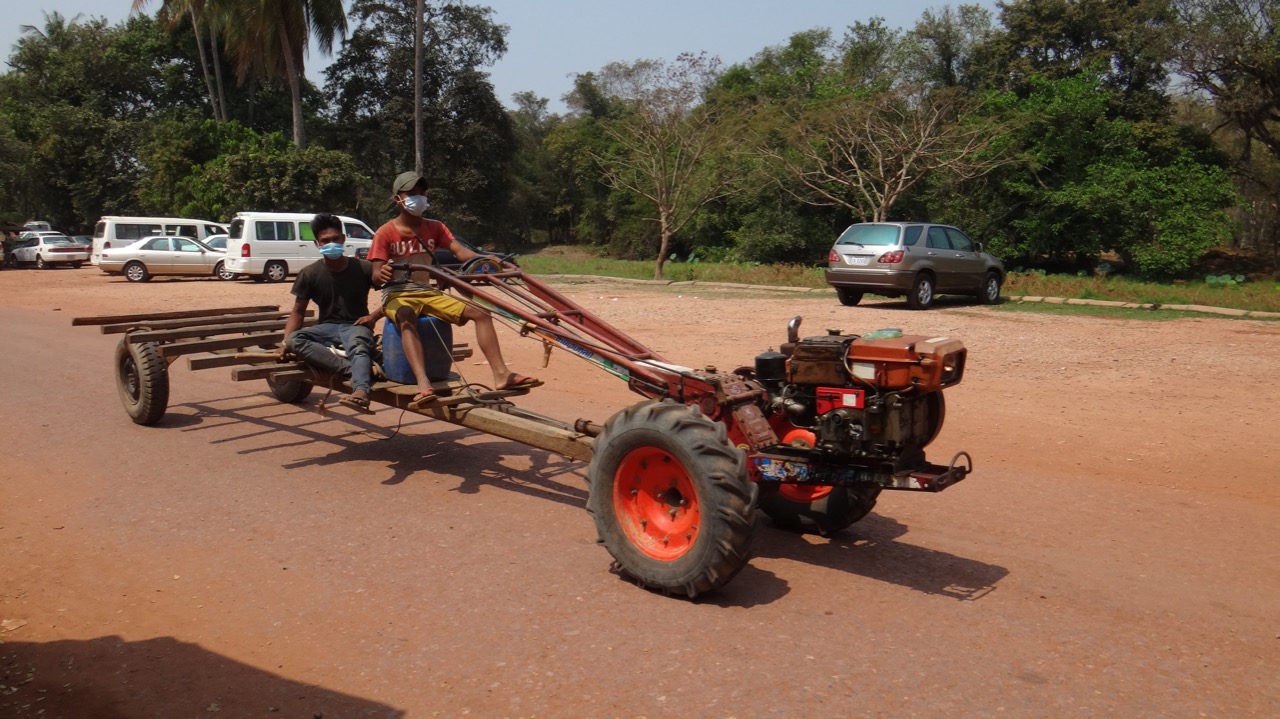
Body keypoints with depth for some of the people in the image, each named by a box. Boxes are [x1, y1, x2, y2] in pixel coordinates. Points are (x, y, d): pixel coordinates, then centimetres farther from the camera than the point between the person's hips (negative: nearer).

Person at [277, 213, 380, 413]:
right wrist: (285, 341, -8)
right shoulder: (310, 274, 2)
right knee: (295, 339, -30)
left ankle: (361, 392, -68)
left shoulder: (363, 269, -2)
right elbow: (298, 311, 6)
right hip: (326, 327, 3)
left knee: (358, 346, -40)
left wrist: (374, 316, -11)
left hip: (355, 326, -3)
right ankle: (351, 367, -41)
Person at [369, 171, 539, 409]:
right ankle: (423, 385, -56)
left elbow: (460, 250, -6)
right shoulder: (385, 233, -2)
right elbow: (376, 277, -10)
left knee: (481, 313, -13)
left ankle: (501, 374, -17)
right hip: (397, 294, -5)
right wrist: (381, 274, -36)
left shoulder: (434, 228, 11)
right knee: (407, 318, -40)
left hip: (428, 293, 5)